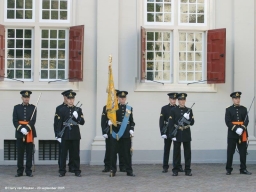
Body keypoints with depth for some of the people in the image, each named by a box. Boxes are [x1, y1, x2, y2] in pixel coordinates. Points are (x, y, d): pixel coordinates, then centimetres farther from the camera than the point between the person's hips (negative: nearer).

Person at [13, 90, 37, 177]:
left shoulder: (33, 108, 5)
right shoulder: (16, 107, 7)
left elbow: (33, 121, -6)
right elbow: (14, 120, -2)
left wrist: (27, 129, -19)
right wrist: (21, 129, -16)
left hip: (30, 133, 0)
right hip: (19, 133, 0)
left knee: (29, 153, 2)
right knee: (20, 153, 2)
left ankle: (28, 171, 8)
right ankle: (20, 171, 8)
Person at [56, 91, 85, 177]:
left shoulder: (78, 110, 7)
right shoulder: (62, 110, 5)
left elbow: (82, 122, 3)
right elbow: (59, 123, 4)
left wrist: (77, 117, -16)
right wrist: (58, 135, -1)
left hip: (75, 135, 0)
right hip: (65, 135, 0)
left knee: (76, 154, 3)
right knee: (63, 154, 2)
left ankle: (77, 171, 10)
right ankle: (62, 171, 8)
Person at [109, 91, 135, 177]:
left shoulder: (129, 108, 10)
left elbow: (131, 121, 12)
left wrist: (131, 129, -1)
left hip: (126, 134, 2)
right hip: (115, 133, -2)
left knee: (127, 153, 4)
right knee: (113, 153, 1)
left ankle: (129, 171, 11)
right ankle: (113, 171, 9)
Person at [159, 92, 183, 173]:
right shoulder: (164, 108, 1)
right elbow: (161, 121, -3)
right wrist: (162, 132, -10)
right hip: (168, 132, -1)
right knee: (166, 149, 4)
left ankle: (178, 166, 11)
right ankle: (165, 167, 10)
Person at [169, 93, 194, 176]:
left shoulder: (189, 110, 7)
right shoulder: (173, 110, 0)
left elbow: (192, 123, 6)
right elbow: (171, 124, -3)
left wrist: (188, 118, -15)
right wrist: (172, 135, -10)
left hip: (186, 134, 2)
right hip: (177, 134, -2)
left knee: (187, 152, 3)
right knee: (176, 152, 2)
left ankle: (188, 170, 9)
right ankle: (175, 170, 8)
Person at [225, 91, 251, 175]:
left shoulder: (244, 109, 9)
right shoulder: (229, 110, 2)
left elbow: (246, 120, 0)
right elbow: (228, 122, -7)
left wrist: (241, 129, -16)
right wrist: (236, 129, -18)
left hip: (242, 134, 2)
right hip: (232, 134, -2)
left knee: (243, 152, 4)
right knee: (230, 152, 0)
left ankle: (243, 169, 12)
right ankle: (228, 169, 8)